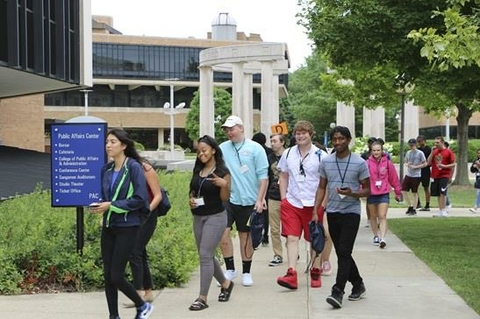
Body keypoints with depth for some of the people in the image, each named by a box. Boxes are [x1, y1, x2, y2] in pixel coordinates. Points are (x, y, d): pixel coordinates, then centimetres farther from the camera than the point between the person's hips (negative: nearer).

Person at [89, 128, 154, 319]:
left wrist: (111, 205, -18)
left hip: (127, 227, -6)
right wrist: (99, 206, -3)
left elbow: (140, 199, -16)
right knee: (107, 275, 6)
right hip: (108, 227, 6)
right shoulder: (106, 170, 8)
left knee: (116, 275, -6)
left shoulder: (134, 167, -11)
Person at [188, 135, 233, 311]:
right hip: (198, 217, 7)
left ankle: (202, 298, -6)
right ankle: (225, 283, 35)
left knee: (205, 255, -11)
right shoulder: (197, 170, 9)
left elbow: (225, 198, -8)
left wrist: (224, 185, -26)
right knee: (206, 256, 14)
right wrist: (191, 200, -2)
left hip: (215, 217, -7)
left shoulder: (222, 172, -9)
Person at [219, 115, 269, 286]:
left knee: (246, 235, 8)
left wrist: (259, 200, -7)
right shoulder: (222, 148, 5)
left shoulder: (255, 149, -3)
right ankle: (230, 269, 9)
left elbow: (263, 176, -3)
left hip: (248, 200, -2)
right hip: (227, 198, 2)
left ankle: (246, 272, 20)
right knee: (223, 232, -8)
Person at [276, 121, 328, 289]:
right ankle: (291, 275, -13)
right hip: (292, 203, 2)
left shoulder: (320, 155, -3)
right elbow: (283, 176, 16)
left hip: (313, 204, -2)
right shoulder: (288, 154, 7)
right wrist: (283, 198, 7)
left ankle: (315, 273, 23)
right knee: (292, 238, -8)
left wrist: (323, 203, -7)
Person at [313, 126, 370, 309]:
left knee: (344, 252, -13)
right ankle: (358, 285, 28)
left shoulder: (359, 163, -5)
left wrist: (352, 193, -21)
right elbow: (322, 188, 12)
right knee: (341, 252, 11)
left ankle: (338, 292, -14)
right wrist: (315, 211, 3)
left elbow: (367, 190, -1)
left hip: (351, 213, -5)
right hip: (332, 212, 5)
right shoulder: (326, 162, 6)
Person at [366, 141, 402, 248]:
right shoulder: (368, 163, -5)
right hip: (371, 194, 1)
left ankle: (382, 238, -17)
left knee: (382, 217, -10)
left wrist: (398, 192, 9)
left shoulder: (387, 163, -3)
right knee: (373, 216, 14)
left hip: (384, 194, -1)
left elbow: (394, 178, 4)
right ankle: (375, 236, 29)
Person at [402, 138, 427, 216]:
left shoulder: (420, 153, -7)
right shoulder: (408, 153, 9)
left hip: (416, 176, -6)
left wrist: (415, 167, -15)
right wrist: (407, 164, -4)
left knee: (415, 193, 2)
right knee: (403, 191, 1)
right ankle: (410, 206, 17)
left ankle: (414, 209, 12)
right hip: (408, 175, 6)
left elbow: (425, 164, -6)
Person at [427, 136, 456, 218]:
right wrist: (432, 152, -3)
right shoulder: (434, 151, 11)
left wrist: (444, 166, -15)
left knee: (442, 193, -13)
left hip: (444, 176, -5)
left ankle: (443, 211, -10)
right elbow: (429, 163, 5)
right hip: (436, 176, 5)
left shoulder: (448, 152, -3)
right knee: (438, 194, 6)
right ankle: (441, 210, 13)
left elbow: (453, 164, -2)